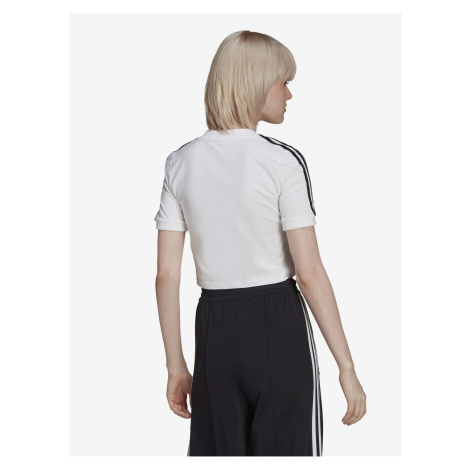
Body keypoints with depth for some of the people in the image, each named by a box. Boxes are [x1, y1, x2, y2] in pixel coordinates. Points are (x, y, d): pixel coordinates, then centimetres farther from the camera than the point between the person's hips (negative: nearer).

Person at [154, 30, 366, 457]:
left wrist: (176, 365, 9)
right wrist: (347, 367, -10)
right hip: (278, 326, -4)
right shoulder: (282, 161, -10)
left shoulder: (181, 163, 3)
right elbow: (309, 272, -14)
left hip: (214, 328, 4)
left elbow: (166, 275, 2)